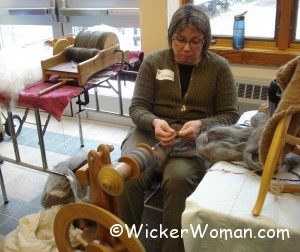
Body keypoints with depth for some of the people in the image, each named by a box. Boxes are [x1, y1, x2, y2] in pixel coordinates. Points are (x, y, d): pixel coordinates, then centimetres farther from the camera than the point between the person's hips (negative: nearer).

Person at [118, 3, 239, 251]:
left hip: (197, 138, -1)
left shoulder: (219, 66, 3)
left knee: (178, 178, -34)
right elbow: (137, 107, 2)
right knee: (129, 176, -28)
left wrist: (201, 125, -18)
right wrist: (154, 122, -21)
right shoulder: (153, 62, 4)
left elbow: (230, 114, 2)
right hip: (151, 131, 2)